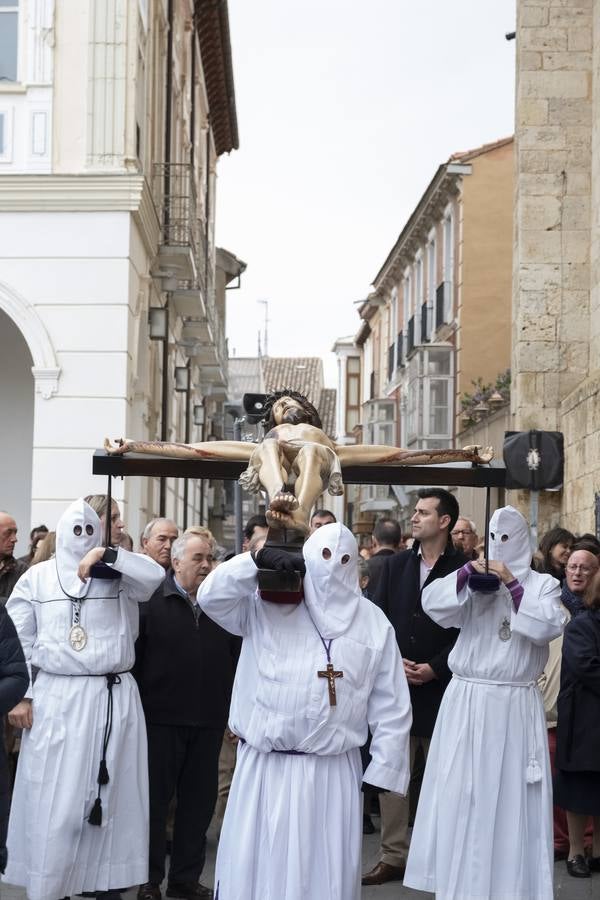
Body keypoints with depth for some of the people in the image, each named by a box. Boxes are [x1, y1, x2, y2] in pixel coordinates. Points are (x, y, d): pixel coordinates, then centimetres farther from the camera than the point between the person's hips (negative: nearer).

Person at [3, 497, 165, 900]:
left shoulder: (118, 576, 5)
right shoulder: (37, 577, 6)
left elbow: (155, 574, -15)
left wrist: (105, 554, -19)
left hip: (113, 699, 1)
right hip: (55, 699, -1)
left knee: (111, 796, 5)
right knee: (54, 800, -1)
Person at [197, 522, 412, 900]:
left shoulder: (373, 623, 6)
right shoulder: (266, 605, 5)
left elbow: (391, 707, 6)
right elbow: (211, 596, -6)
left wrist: (384, 770, 1)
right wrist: (258, 559, -14)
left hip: (333, 773, 1)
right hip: (265, 768, 0)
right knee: (255, 868, 4)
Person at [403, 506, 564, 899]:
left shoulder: (543, 585, 5)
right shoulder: (473, 580, 8)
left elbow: (548, 627, -13)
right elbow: (432, 604, -7)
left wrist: (513, 585, -16)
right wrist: (465, 573, -19)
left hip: (515, 705, -1)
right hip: (467, 701, 1)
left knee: (511, 793, 2)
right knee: (462, 792, 3)